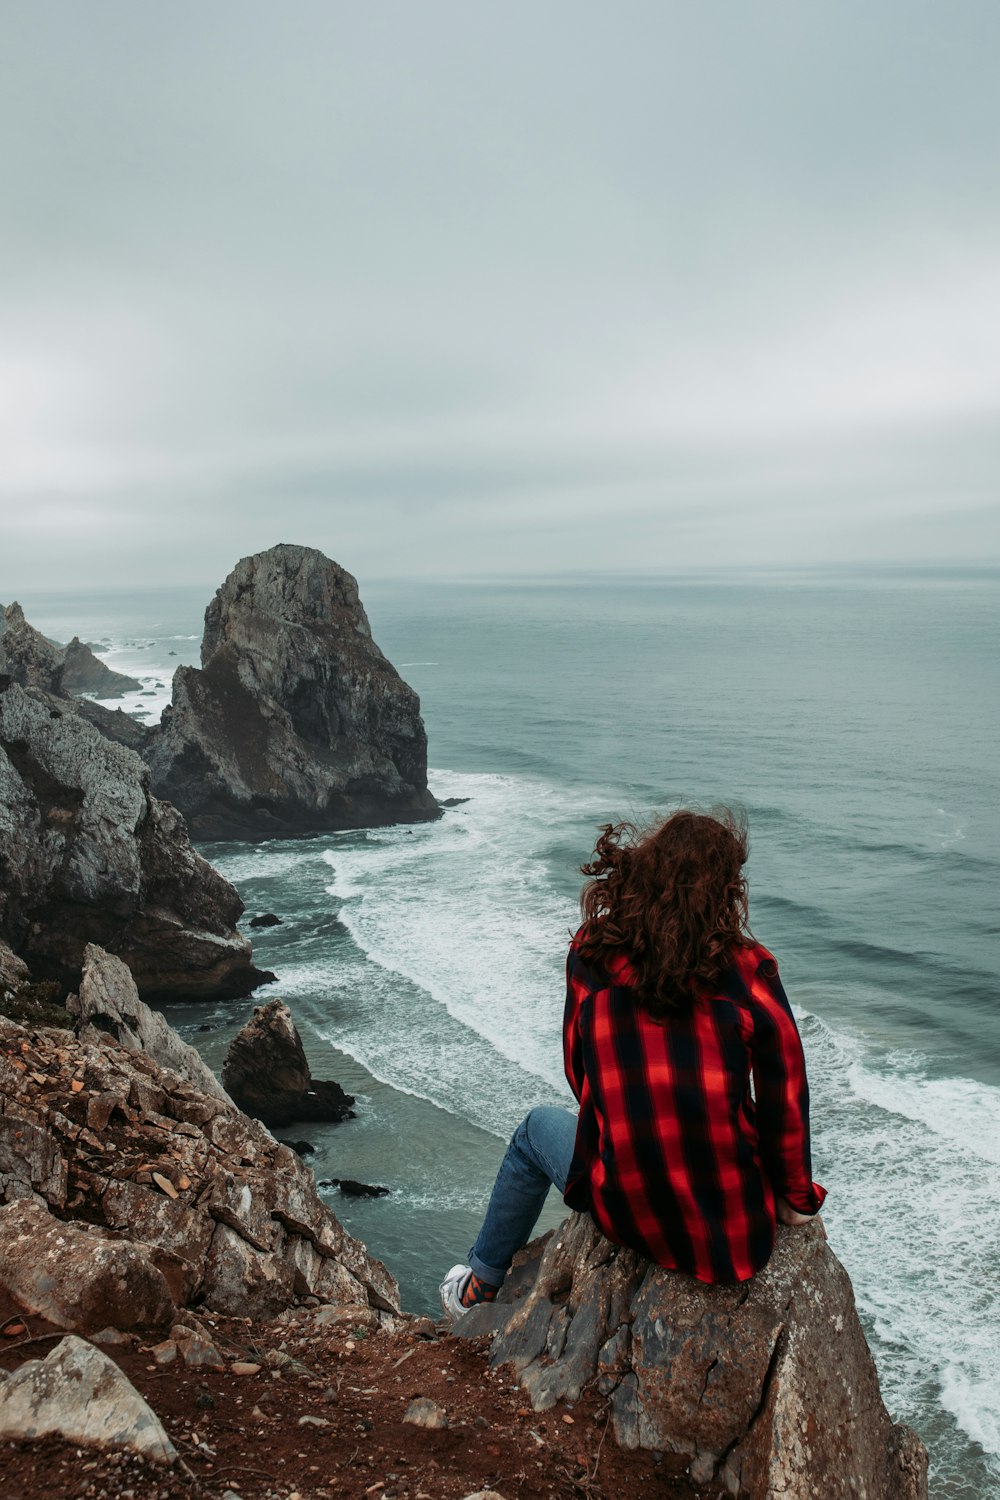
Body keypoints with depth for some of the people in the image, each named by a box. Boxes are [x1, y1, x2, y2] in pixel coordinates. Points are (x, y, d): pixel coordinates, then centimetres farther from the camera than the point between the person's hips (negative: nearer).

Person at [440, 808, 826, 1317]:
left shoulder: (591, 954, -7)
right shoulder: (748, 969, -12)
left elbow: (579, 1071, 4)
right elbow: (785, 1102, -7)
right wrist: (796, 1198, 10)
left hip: (627, 1218, 0)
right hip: (738, 1237, 0)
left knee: (538, 1129, 30)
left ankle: (482, 1285, 48)